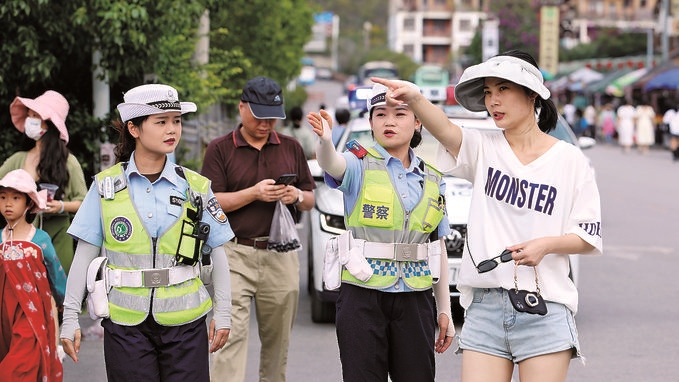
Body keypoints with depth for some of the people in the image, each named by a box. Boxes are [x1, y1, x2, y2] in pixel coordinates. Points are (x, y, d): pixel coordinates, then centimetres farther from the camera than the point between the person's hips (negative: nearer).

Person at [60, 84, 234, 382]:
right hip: (125, 323, -1)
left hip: (185, 322, 1)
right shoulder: (106, 186, 1)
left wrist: (222, 314, 5)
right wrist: (70, 318, 0)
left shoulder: (195, 187, 4)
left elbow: (217, 254, 9)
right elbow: (85, 255, 3)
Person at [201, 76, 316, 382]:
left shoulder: (291, 148, 14)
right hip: (235, 255, -3)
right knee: (230, 335, -12)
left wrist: (297, 196, -6)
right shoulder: (220, 149, 3)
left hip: (281, 256, 3)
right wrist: (254, 193, -15)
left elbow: (311, 201, 17)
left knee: (277, 341, 8)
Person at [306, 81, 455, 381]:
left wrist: (445, 311, 11)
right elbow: (332, 164, -27)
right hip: (363, 299, -3)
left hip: (415, 301, 4)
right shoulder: (360, 165, -2)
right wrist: (325, 140, -52)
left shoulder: (432, 178, 11)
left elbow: (438, 247, 13)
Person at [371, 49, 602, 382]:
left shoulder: (569, 160, 4)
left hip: (544, 309, -2)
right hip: (485, 307, 2)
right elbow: (443, 129, -15)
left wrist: (545, 245, -15)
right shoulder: (483, 149, 8)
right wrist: (415, 99, -35)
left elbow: (590, 238, 4)